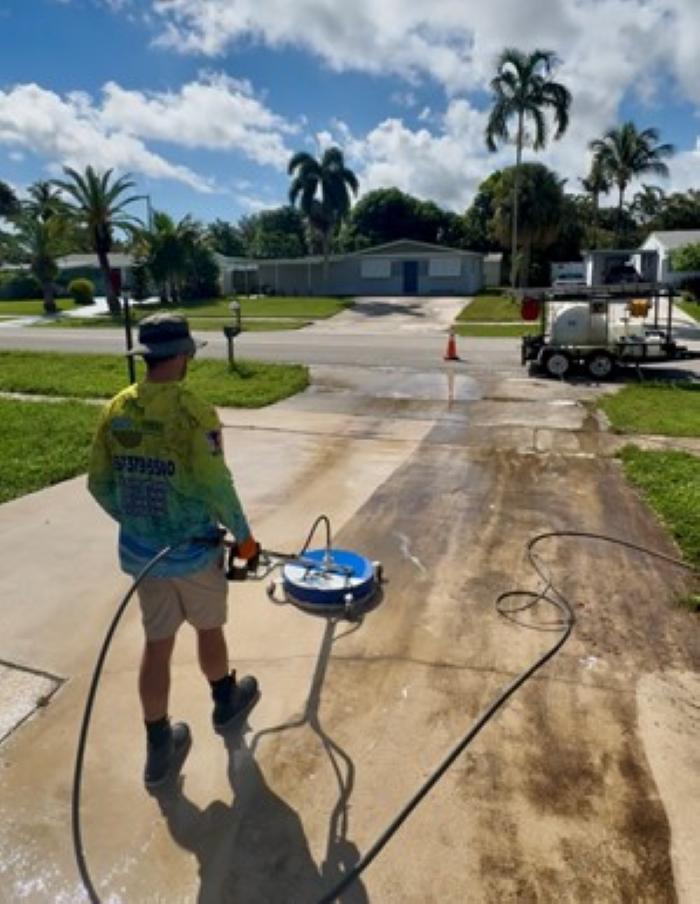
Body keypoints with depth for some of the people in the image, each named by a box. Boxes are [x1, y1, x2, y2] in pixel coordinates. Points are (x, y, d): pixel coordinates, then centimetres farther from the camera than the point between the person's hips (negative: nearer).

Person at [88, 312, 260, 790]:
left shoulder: (116, 409, -1)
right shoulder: (193, 410, -20)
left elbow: (99, 484, 4)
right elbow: (217, 486, -22)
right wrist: (244, 535, -6)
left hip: (139, 550, 5)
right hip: (193, 549, -5)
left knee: (157, 643, 15)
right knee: (209, 629, 19)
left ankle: (159, 747, 27)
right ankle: (226, 702, 45)